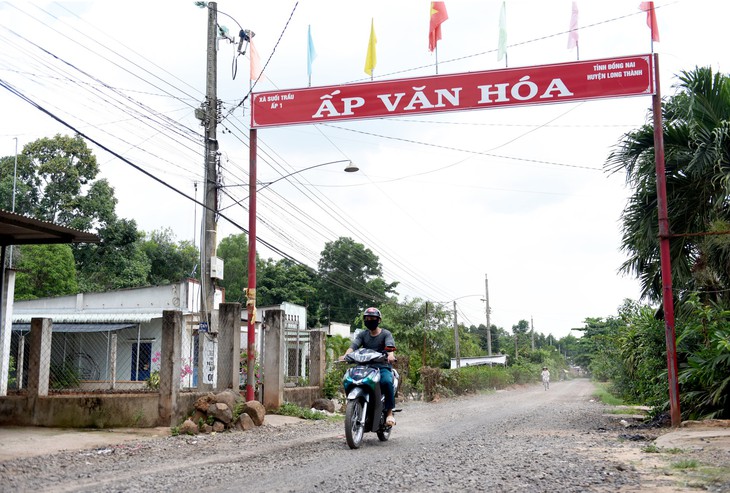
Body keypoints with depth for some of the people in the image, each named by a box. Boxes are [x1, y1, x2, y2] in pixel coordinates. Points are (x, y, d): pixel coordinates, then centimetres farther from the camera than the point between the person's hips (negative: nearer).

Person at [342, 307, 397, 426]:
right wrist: (345, 355, -23)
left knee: (386, 381, -35)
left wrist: (391, 354, -38)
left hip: (383, 367, -3)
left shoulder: (386, 334, 7)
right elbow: (354, 345, -1)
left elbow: (390, 345, -14)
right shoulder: (362, 334, 17)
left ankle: (389, 413, -24)